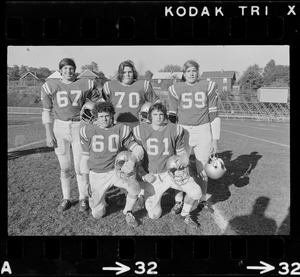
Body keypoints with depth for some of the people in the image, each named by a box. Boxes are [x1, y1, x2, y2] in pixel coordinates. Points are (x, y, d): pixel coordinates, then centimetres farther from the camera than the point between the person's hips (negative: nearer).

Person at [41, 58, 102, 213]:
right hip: (59, 127, 1)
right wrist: (49, 134, 0)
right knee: (64, 166, 9)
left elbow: (99, 102, 14)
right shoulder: (50, 86, 2)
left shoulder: (85, 85, 0)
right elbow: (46, 112, 5)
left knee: (80, 166, 1)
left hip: (79, 127, -1)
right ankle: (66, 198, 23)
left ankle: (83, 198, 19)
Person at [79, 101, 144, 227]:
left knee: (135, 187, -29)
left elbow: (137, 149, -13)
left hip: (116, 171, 0)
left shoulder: (121, 130, -7)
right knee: (97, 214, 4)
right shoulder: (88, 131, -4)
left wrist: (132, 160, -36)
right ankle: (97, 196, 39)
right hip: (96, 175, 1)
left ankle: (128, 212, 2)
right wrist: (85, 182, 2)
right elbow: (85, 157, 3)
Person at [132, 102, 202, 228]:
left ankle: (185, 214, 11)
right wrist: (144, 174, -7)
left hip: (171, 171, 1)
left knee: (196, 192, -21)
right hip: (151, 176, -1)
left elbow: (181, 151, 11)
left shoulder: (175, 129, -1)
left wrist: (184, 158, -13)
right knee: (154, 215, -1)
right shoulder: (140, 131, -4)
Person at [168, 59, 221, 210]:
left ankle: (203, 200, 26)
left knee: (202, 168, 9)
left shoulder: (208, 87, 3)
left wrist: (215, 139, 1)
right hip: (182, 132, 0)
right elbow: (172, 116, 6)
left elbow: (213, 114, 3)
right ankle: (179, 201, 16)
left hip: (203, 132, 0)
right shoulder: (176, 89, 3)